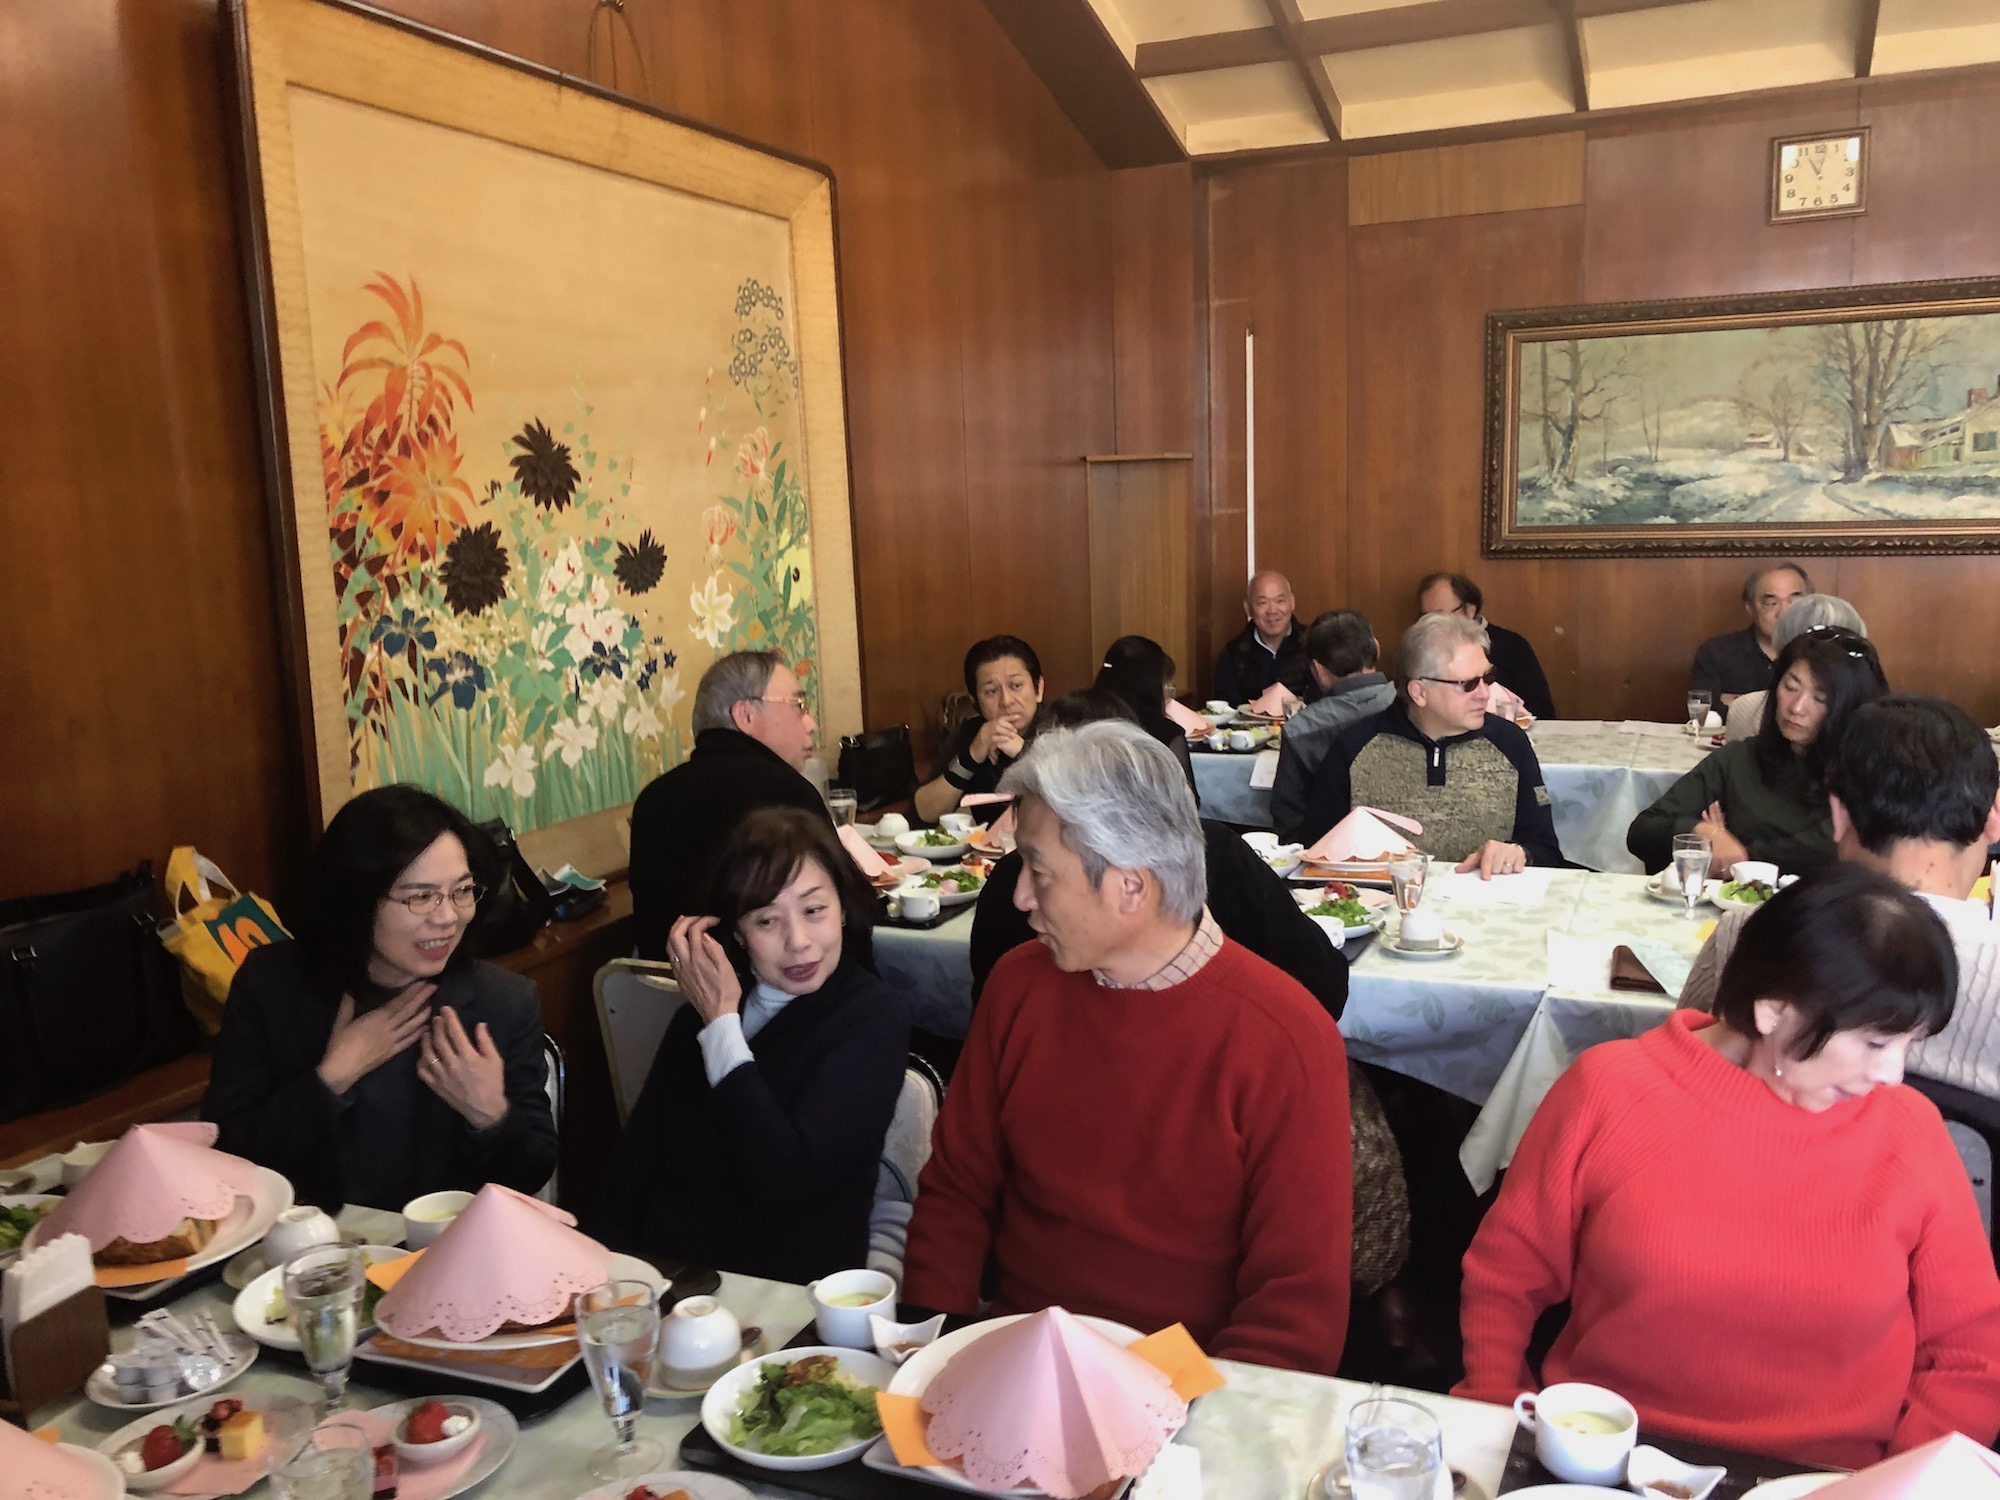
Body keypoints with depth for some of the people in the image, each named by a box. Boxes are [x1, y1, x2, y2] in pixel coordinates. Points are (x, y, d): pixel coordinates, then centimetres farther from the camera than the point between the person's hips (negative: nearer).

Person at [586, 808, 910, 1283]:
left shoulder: (875, 1018, -6)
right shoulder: (708, 1000, 8)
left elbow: (784, 1182, -16)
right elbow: (634, 1160, 9)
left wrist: (721, 1023, -10)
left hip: (787, 1294, -5)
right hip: (661, 1276, 5)